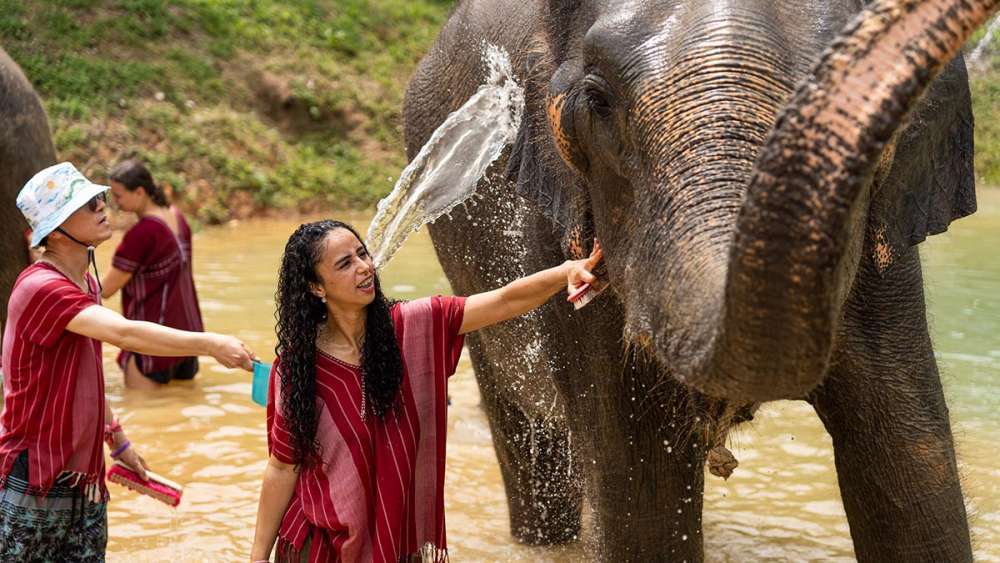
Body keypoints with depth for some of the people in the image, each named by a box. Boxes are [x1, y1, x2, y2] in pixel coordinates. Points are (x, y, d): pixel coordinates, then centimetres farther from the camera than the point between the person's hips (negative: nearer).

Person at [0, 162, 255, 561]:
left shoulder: (87, 283, 10)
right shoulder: (40, 288, -20)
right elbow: (124, 334, -34)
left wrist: (117, 441, 19)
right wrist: (208, 344, -37)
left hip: (84, 476, 8)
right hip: (36, 480, -8)